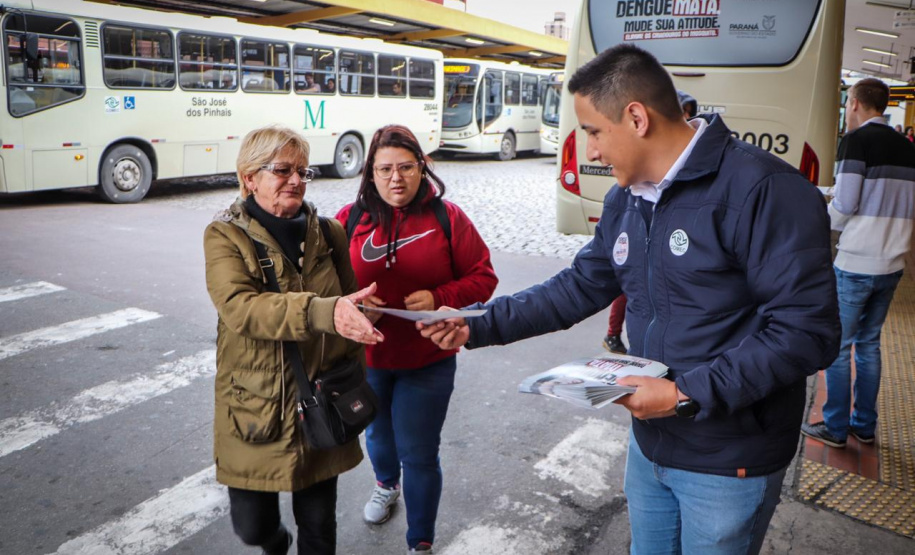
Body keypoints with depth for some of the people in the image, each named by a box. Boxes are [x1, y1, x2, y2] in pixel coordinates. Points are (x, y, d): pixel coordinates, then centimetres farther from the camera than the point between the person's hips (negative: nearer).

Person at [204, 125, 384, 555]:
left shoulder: (330, 233, 2)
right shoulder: (225, 236, -8)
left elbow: (349, 308, 11)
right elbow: (239, 307, -26)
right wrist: (322, 311, -41)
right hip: (254, 410, -2)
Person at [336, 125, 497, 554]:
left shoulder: (447, 217, -8)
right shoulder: (350, 219, -5)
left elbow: (483, 277, -6)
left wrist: (439, 298, -22)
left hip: (428, 361, -2)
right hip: (366, 357, 3)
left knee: (419, 454, 3)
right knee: (378, 433, 27)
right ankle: (386, 484, 60)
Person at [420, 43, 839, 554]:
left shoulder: (761, 189, -22)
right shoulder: (624, 201, 4)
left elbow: (808, 331, -25)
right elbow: (581, 286, 10)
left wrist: (687, 394, -25)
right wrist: (480, 327, 4)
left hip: (728, 465, -7)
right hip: (649, 446, 7)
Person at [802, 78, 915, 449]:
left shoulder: (856, 140, -11)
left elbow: (844, 204, -13)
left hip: (854, 263, -7)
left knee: (838, 346, 3)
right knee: (869, 343, 16)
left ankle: (835, 429, 11)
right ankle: (864, 426, 24)